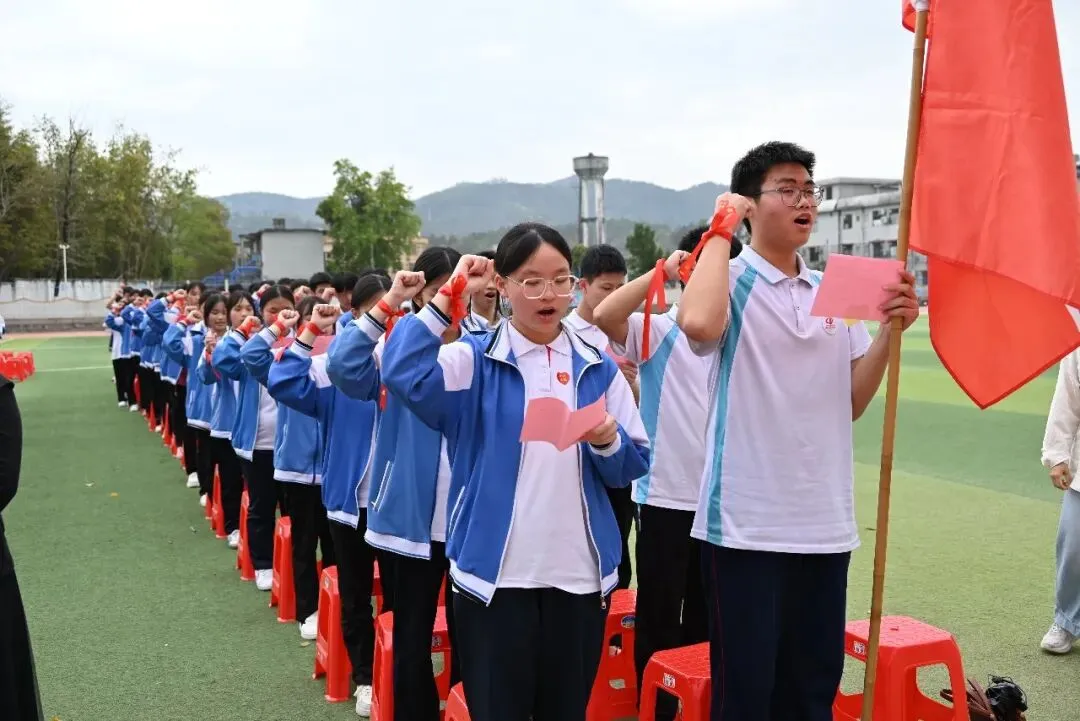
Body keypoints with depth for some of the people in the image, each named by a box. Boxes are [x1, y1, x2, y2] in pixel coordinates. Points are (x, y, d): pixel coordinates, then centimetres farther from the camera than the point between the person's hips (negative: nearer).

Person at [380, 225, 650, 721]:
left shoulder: (598, 367, 7)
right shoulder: (473, 360, -3)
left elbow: (633, 466, 6)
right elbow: (402, 375, -23)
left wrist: (607, 442, -15)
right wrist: (450, 296, -19)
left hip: (581, 574, 3)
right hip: (495, 573, -3)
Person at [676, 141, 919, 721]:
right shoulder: (731, 281, -7)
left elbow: (851, 403, 12)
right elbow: (698, 323, -32)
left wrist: (891, 328, -1)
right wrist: (722, 229, -17)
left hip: (825, 524, 6)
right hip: (746, 524, -6)